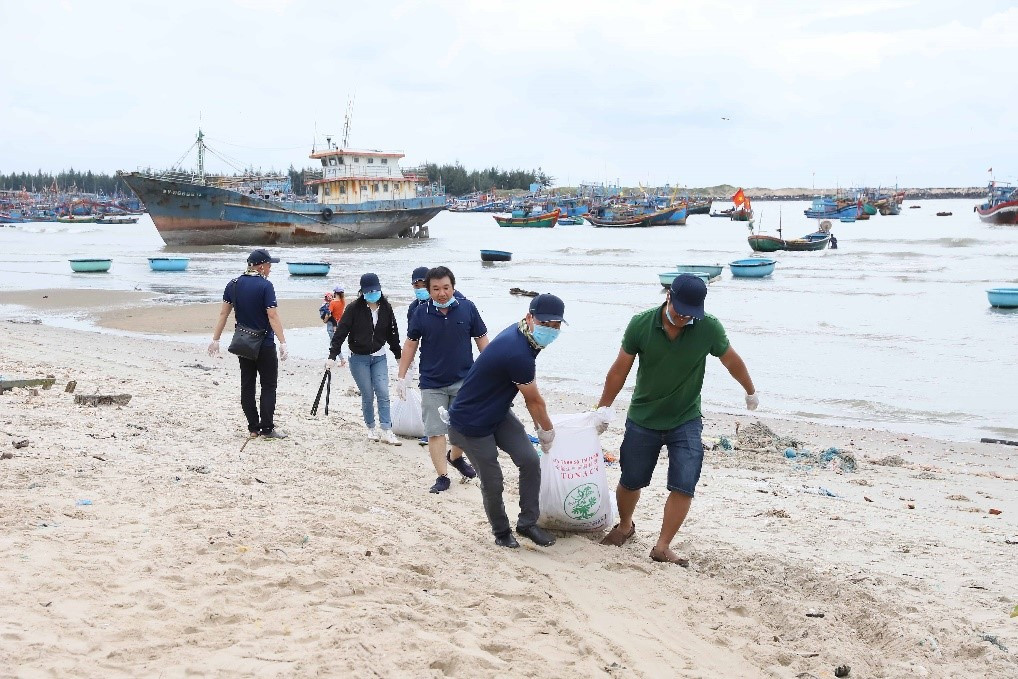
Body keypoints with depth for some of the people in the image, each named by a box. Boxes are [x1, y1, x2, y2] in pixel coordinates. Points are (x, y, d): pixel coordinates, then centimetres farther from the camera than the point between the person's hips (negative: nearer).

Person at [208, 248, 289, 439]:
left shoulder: (233, 285, 5)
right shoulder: (265, 286, -14)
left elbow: (223, 313, 7)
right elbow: (273, 316, -20)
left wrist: (215, 339, 12)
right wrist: (283, 342, -20)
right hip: (264, 345, -6)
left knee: (247, 385, 9)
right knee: (268, 385, 2)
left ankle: (253, 428, 11)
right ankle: (267, 428, -1)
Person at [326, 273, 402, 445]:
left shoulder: (386, 308, 2)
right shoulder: (354, 308, -10)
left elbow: (392, 333, 12)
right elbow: (340, 332, -11)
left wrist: (398, 356, 17)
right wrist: (332, 356, -18)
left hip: (379, 358, 3)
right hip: (359, 358, -2)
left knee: (383, 394, -6)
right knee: (367, 396, 2)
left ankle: (387, 432, -6)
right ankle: (371, 429, 19)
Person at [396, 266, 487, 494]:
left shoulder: (467, 308, -5)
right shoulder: (421, 313, -4)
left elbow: (482, 340, 3)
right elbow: (410, 345, 5)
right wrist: (401, 377, 5)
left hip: (464, 380, 0)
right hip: (432, 383, 0)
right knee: (435, 431, 0)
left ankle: (455, 457, 35)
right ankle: (442, 476, 9)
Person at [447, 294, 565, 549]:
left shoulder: (521, 335, -3)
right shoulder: (517, 353, -34)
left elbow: (529, 388, 9)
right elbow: (534, 400, -16)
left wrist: (540, 422, 12)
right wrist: (547, 430, 0)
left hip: (498, 414, 9)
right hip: (471, 424, -9)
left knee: (530, 460, -3)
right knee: (492, 482, 2)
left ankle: (527, 522, 11)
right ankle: (501, 532, 26)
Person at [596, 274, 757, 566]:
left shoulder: (709, 328, -17)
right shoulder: (641, 324, -16)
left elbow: (731, 360, 2)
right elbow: (620, 369, -4)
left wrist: (751, 391, 17)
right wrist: (602, 409, 3)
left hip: (686, 421, 0)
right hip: (642, 420, 1)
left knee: (683, 486, -10)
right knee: (630, 481, 12)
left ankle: (662, 547, 4)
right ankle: (625, 527, 40)